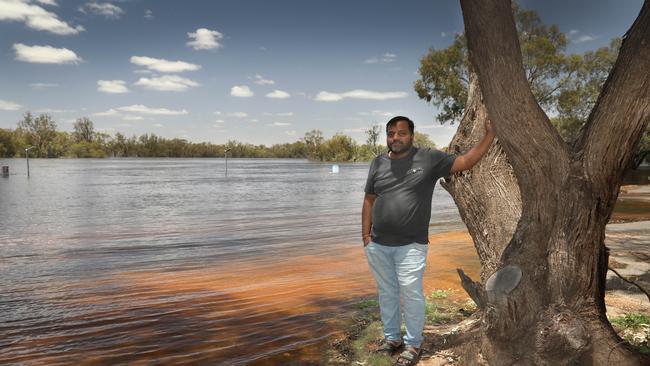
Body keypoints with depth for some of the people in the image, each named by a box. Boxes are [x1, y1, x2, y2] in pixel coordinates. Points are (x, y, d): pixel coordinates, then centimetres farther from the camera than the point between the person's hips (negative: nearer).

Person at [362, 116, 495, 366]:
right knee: (386, 293, 15)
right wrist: (366, 235, 5)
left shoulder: (429, 158, -3)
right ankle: (392, 337, 33)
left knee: (412, 294, -2)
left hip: (410, 246, -4)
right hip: (377, 245, 4)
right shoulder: (378, 163, 7)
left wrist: (490, 135, -9)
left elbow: (466, 162, -2)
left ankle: (413, 344, 18)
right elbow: (369, 200, 10)